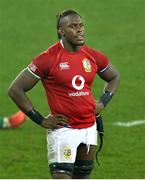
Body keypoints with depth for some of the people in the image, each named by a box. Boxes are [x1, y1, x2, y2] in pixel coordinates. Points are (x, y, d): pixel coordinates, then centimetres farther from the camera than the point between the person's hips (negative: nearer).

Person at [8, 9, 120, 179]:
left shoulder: (93, 56, 4)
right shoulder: (48, 58, -12)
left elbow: (114, 77, 25)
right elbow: (15, 89, -8)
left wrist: (103, 102, 8)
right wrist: (41, 120, -10)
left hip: (89, 127, 6)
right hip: (63, 130, -6)